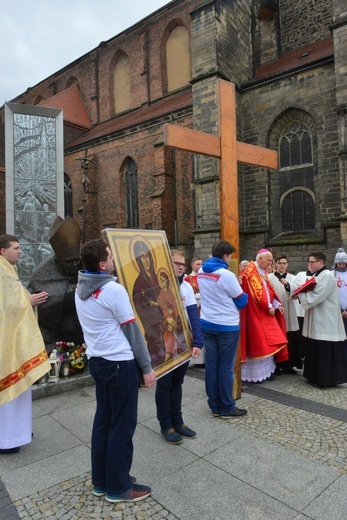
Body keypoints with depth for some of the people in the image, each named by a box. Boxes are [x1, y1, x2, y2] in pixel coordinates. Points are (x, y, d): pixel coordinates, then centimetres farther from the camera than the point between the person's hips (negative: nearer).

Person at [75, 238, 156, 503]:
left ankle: (101, 481, 32)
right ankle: (118, 487, 21)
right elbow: (132, 331, -15)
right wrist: (147, 366, -7)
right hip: (119, 363, -8)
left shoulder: (81, 288, 5)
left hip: (97, 360, 8)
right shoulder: (114, 290, -19)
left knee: (103, 420, 18)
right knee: (122, 425, 6)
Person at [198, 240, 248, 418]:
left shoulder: (201, 272, 3)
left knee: (211, 364, 10)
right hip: (227, 326, -6)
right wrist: (240, 292, 12)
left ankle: (214, 406, 20)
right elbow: (242, 301, -8)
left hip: (207, 324, 6)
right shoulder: (227, 275, -18)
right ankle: (227, 408, 15)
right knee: (226, 367, 4)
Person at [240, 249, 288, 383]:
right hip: (255, 313, -9)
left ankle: (266, 370, 21)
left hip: (265, 313, 9)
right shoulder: (250, 271, -14)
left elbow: (269, 290, 15)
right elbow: (257, 292, -21)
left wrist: (277, 304, 1)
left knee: (268, 342, 12)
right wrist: (269, 306, -17)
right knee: (257, 342, -4)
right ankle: (255, 374, 6)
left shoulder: (262, 272, 15)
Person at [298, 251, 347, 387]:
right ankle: (317, 376, 23)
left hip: (325, 322, -10)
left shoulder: (327, 276, -16)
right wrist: (303, 291, -1)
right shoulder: (317, 275, 14)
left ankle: (325, 378, 7)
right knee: (316, 350, 14)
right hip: (317, 321, 10)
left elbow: (316, 297, -22)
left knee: (324, 352, -2)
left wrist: (301, 292, -8)